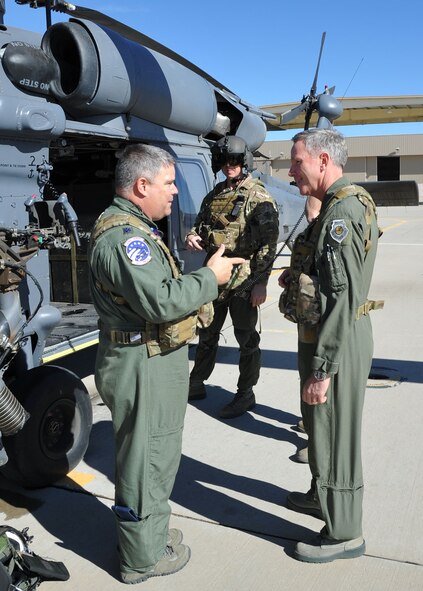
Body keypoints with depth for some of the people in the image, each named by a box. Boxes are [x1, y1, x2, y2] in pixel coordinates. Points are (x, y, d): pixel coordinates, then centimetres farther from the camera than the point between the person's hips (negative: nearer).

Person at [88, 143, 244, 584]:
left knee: (154, 454, 24)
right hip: (142, 368, -11)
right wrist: (210, 277, -18)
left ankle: (151, 532, 42)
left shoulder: (134, 228, 14)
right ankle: (143, 558, 22)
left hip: (155, 359, 11)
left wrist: (203, 273, 8)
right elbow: (160, 300, -30)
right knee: (146, 459, 4)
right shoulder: (122, 236, -22)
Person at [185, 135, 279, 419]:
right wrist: (192, 236, -2)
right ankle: (196, 384, 35)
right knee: (207, 332, 19)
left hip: (243, 280, -7)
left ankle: (246, 394, 20)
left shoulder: (258, 197, -10)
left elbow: (269, 242, -14)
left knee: (246, 338, 6)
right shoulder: (215, 194, 11)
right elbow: (201, 223, 22)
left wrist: (261, 282, -18)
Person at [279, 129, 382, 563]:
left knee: (333, 435, 3)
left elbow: (344, 298, -26)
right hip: (322, 336, 10)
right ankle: (322, 496, 45)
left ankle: (344, 533, 20)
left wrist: (322, 368, -24)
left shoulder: (343, 212, -21)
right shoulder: (337, 207, 12)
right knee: (320, 426, 24)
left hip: (336, 343, -10)